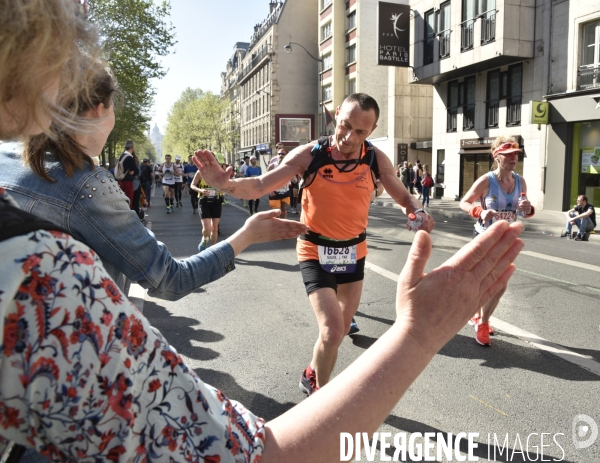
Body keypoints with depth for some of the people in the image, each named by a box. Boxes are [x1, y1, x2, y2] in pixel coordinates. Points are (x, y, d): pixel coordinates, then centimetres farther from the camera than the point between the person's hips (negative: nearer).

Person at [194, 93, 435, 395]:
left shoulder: (376, 160, -10)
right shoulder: (308, 155, -18)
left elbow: (402, 195, 4)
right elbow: (259, 186, -17)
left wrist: (418, 212, -18)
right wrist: (224, 183, -37)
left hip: (354, 251, 5)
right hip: (316, 252, -4)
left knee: (341, 328, 17)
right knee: (332, 330, -15)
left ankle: (312, 375, 45)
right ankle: (321, 391, 15)